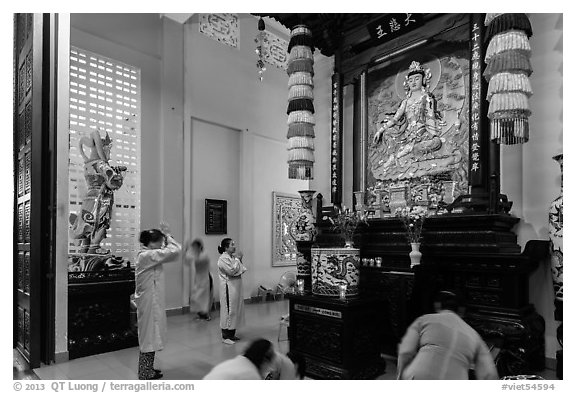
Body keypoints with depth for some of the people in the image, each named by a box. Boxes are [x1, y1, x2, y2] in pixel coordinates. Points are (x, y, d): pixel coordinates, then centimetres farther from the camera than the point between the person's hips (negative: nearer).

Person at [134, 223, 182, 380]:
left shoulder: (148, 255, 9)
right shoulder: (147, 255, -20)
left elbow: (168, 252, 11)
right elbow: (175, 251, -27)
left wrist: (166, 237, -1)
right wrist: (168, 235, -12)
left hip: (152, 301, 10)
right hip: (149, 302, -10)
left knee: (151, 336, 19)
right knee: (149, 337, 2)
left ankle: (147, 369, 32)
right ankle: (145, 374, 15)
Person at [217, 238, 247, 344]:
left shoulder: (233, 257, 12)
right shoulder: (223, 259, -14)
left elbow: (241, 270, 14)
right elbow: (231, 271, -22)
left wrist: (239, 260, 1)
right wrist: (237, 259, -14)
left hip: (236, 287, 9)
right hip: (229, 287, -9)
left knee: (236, 309, 14)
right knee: (228, 310, -3)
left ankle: (232, 334, 25)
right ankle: (225, 336, 7)